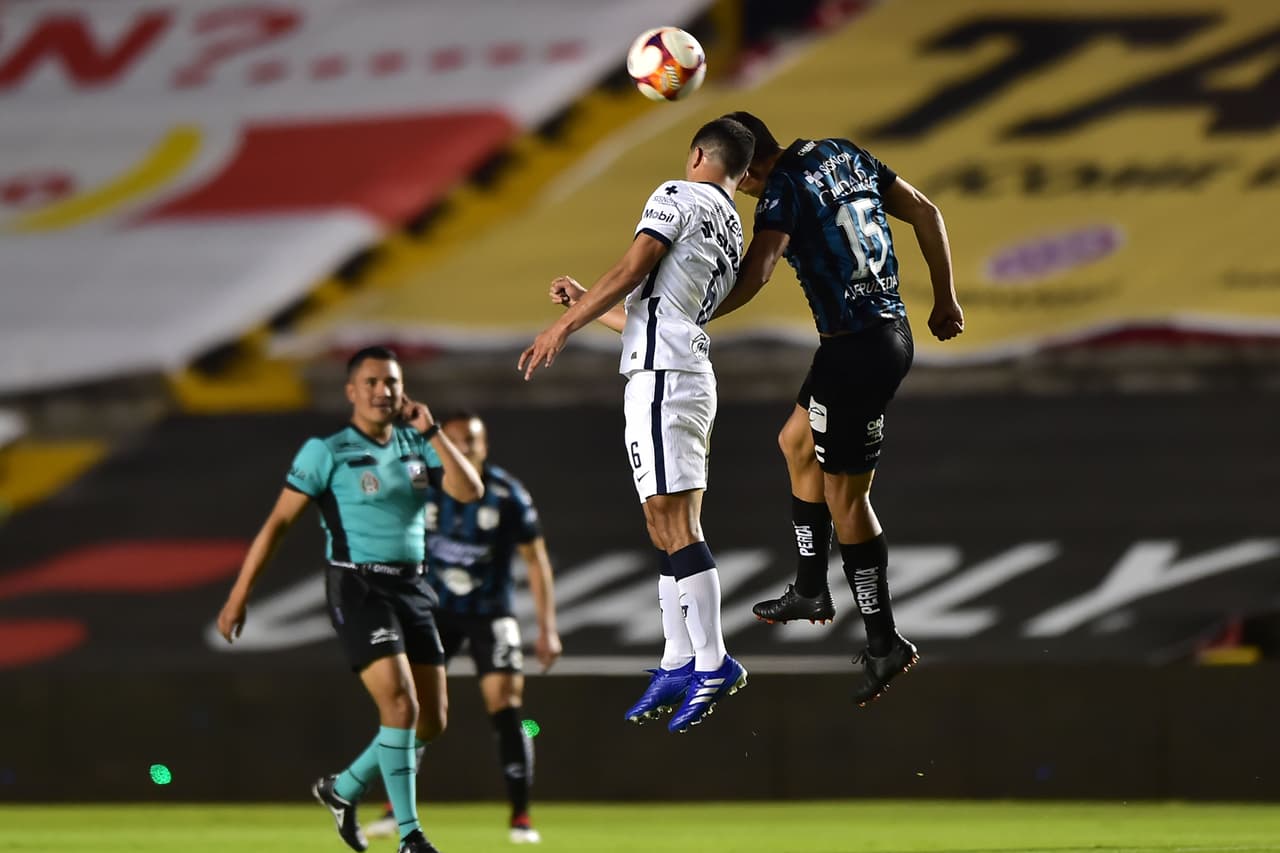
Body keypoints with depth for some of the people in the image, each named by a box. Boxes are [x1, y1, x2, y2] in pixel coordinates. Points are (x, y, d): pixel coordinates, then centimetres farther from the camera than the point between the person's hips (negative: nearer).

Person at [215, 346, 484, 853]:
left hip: (411, 589, 6)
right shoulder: (328, 452, -6)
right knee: (401, 706, -20)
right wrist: (238, 597, -8)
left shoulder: (416, 445, 9)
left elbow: (470, 491, -2)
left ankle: (343, 790, 28)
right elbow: (279, 522, -5)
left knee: (431, 721, 6)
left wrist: (431, 431, -9)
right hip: (357, 589, -6)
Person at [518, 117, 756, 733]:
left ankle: (713, 664, -17)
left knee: (674, 521, -12)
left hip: (659, 377, -9)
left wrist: (562, 326, -7)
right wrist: (585, 304, 37)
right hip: (694, 376, 9)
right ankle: (677, 665, 13)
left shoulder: (679, 197, -2)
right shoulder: (733, 236, 24)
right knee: (669, 526, 12)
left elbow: (630, 273, -12)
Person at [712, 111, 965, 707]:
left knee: (844, 496, -1)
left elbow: (752, 275, -30)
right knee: (797, 441, 26)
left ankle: (884, 644, 4)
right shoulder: (843, 155, 9)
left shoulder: (784, 190, -15)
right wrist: (945, 298, 21)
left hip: (854, 353, -9)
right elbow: (925, 213, 14)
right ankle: (810, 591, 34)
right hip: (894, 331, 9)